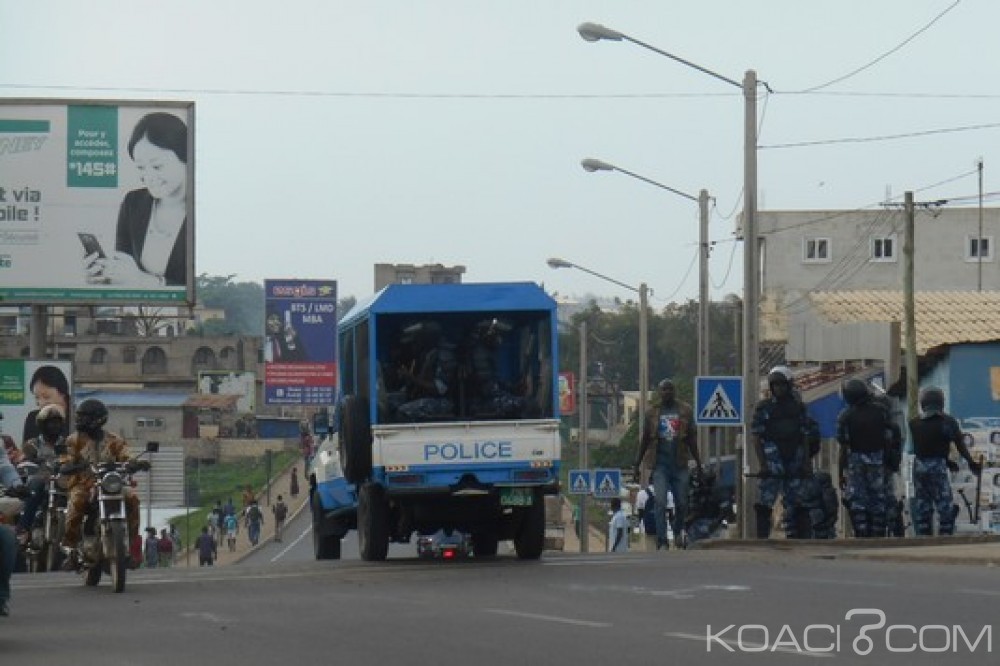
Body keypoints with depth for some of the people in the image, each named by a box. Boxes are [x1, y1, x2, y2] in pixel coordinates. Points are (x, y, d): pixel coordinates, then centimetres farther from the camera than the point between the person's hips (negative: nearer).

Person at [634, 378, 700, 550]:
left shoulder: (685, 410, 5)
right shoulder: (652, 412, 5)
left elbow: (692, 439, 9)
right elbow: (645, 439, 12)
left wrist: (698, 462, 8)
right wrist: (637, 464, 12)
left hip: (680, 465, 1)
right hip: (660, 464, -1)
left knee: (682, 503, 7)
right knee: (660, 503, -11)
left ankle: (678, 531, 34)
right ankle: (662, 541, -10)